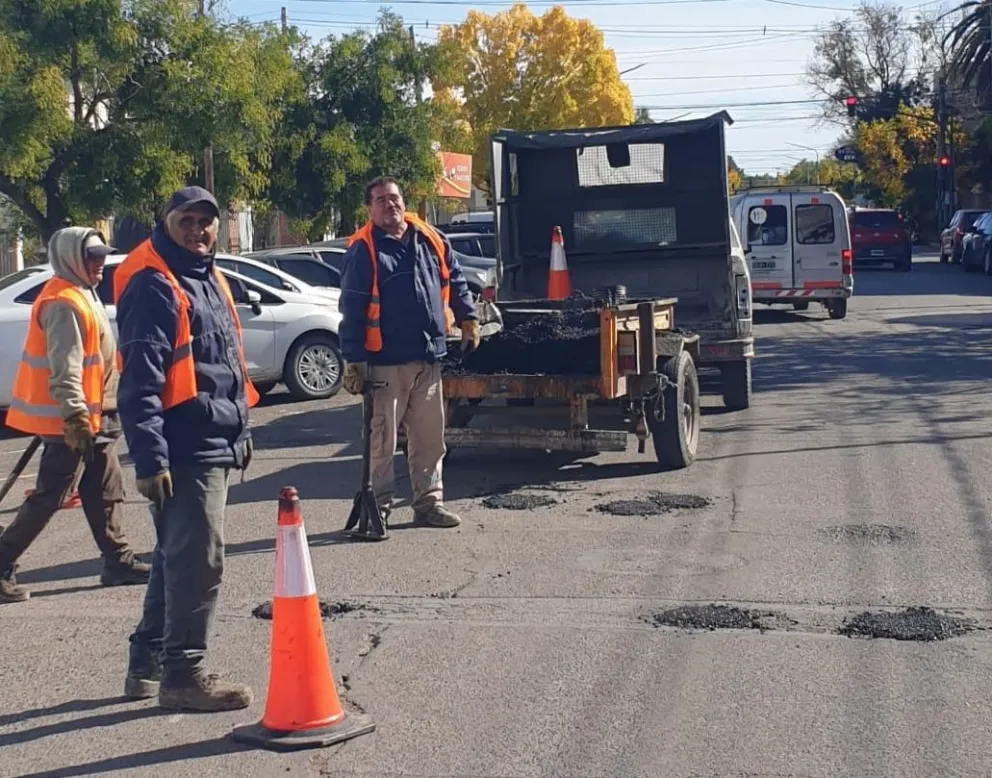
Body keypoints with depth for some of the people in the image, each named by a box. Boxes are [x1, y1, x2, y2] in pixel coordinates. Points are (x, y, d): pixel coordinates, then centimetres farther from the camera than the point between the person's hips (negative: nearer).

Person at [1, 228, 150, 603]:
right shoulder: (63, 302, -18)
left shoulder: (81, 295, 15)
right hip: (71, 421, -10)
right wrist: (74, 416, -29)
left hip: (92, 417, 10)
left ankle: (118, 561, 20)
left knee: (105, 493, 13)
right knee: (49, 497, -5)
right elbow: (64, 368, -25)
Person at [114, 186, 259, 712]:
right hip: (184, 449, -10)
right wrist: (149, 457, -24)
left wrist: (239, 429, 25)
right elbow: (140, 381, -20)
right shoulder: (154, 286, -13)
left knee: (177, 558, 16)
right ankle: (183, 674, 4)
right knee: (198, 560, -7)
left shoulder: (209, 279, 18)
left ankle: (147, 664, 28)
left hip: (213, 445, 10)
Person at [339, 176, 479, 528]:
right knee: (382, 439, 1)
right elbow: (352, 310, -10)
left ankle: (429, 502, 22)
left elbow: (455, 281, 20)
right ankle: (378, 506, 11)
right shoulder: (363, 251, -7)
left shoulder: (432, 240, 7)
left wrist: (468, 320, 15)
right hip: (386, 361, -5)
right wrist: (353, 361, -13)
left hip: (429, 358, 5)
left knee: (430, 437, 12)